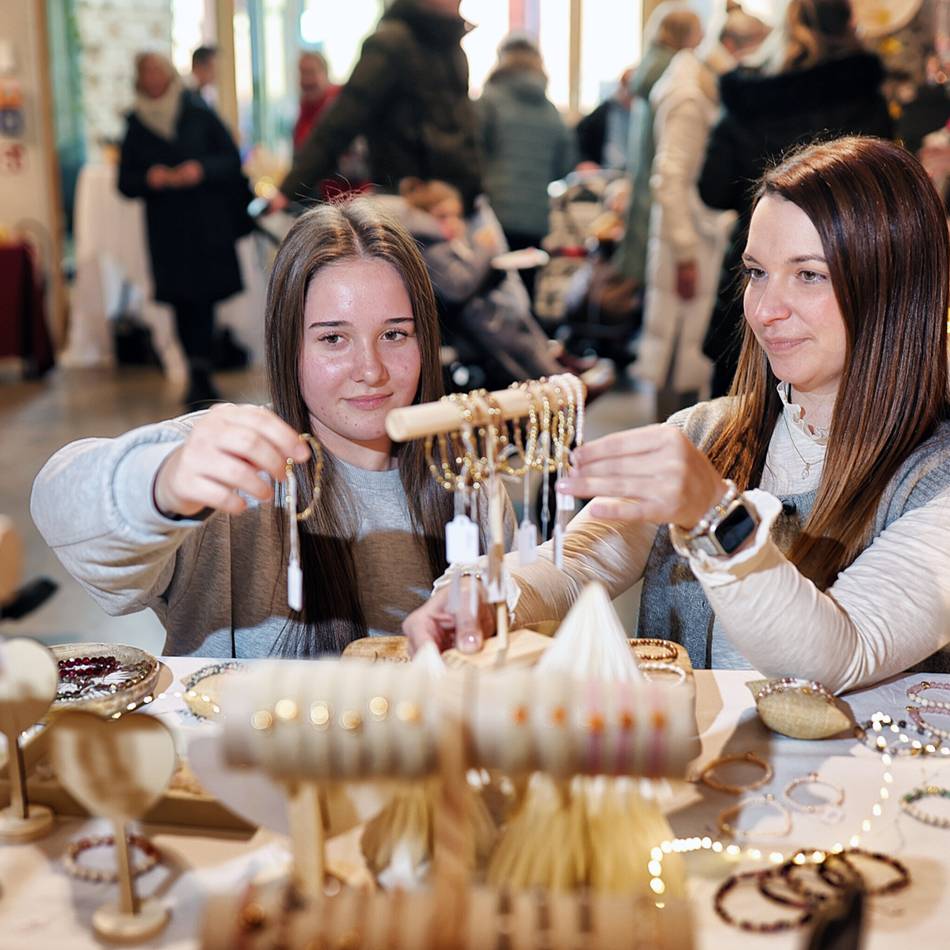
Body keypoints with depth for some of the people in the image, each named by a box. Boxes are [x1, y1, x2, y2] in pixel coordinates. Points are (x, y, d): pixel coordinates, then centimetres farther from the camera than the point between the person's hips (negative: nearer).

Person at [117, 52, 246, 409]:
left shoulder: (199, 114, 5)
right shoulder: (137, 127, 9)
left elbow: (232, 160, 3)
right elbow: (125, 182, 8)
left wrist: (201, 169, -15)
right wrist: (150, 178, -12)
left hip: (207, 223, -1)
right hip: (166, 229, 2)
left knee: (202, 296, -7)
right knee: (182, 301, -2)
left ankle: (200, 377, -4)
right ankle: (200, 375, 5)